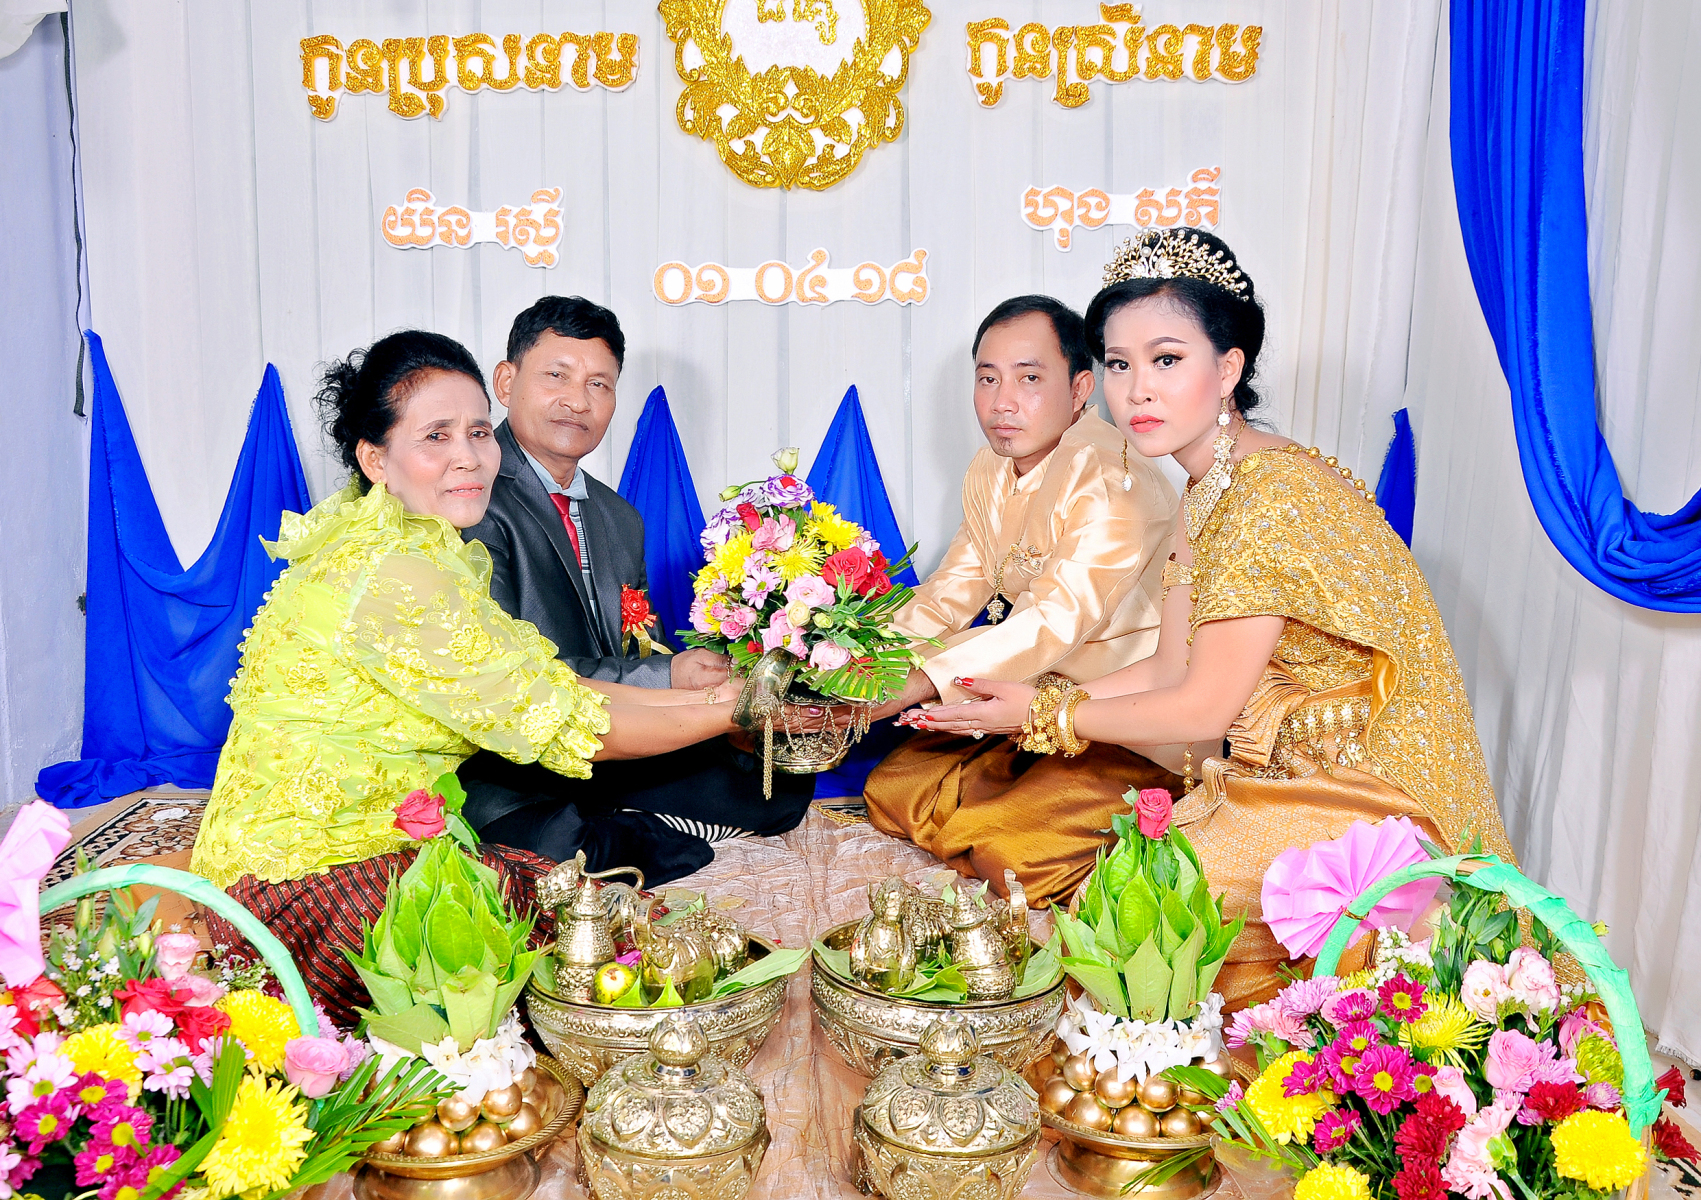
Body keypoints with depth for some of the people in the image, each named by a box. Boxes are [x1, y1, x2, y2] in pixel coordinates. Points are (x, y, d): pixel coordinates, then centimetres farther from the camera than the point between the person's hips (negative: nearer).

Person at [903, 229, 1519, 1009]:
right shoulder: (1206, 493, 6)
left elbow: (1201, 711, -19)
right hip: (1292, 779, 9)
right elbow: (1169, 670, 8)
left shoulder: (1272, 498, -24)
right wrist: (1020, 702, 1)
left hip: (1367, 806, -9)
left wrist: (1043, 716, -8)